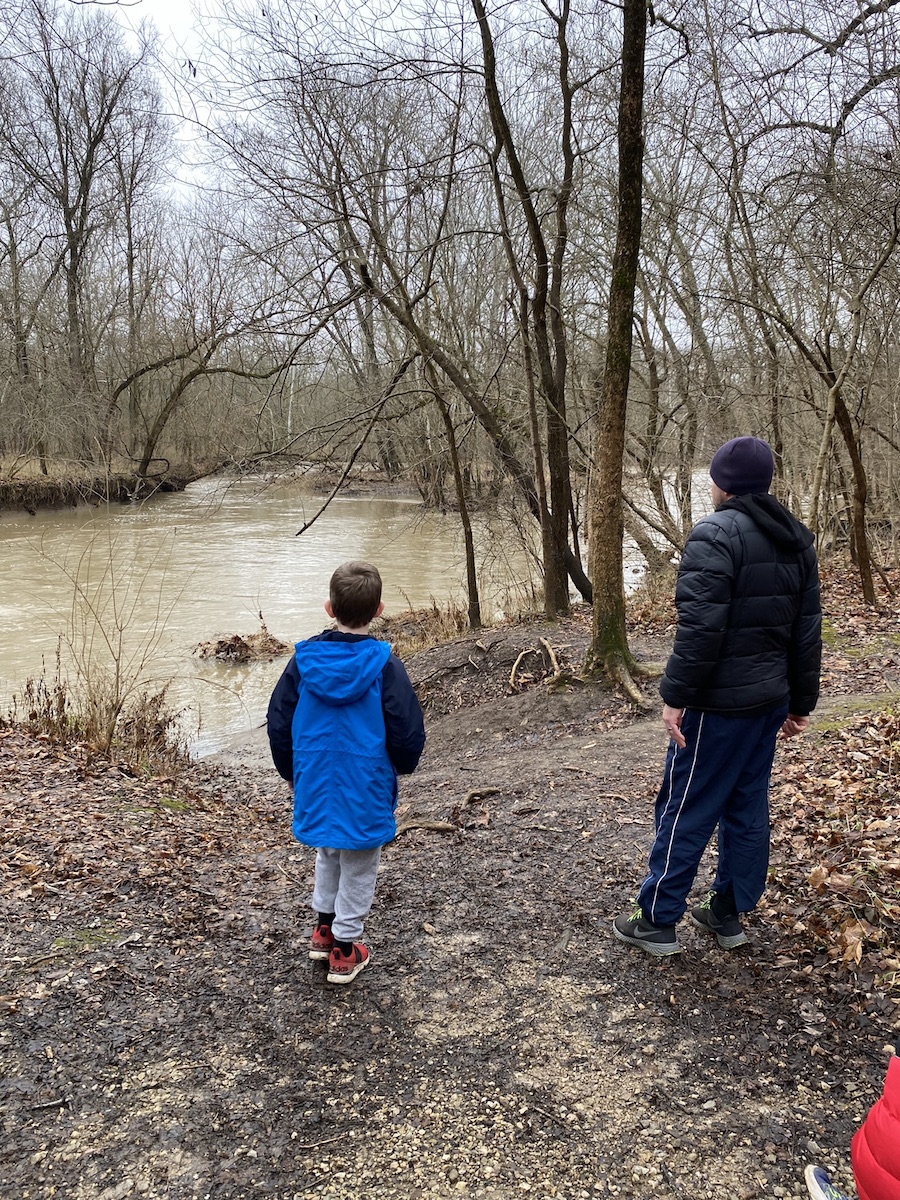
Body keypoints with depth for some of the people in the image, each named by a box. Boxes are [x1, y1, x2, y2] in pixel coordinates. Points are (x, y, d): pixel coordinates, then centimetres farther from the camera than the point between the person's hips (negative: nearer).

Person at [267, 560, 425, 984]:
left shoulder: (303, 660, -7)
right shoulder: (384, 666, -17)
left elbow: (278, 724, 1)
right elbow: (408, 733, -13)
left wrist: (293, 772, 16)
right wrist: (402, 767, 9)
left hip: (316, 784, 4)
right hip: (366, 789, -3)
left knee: (328, 852, 27)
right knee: (358, 867, 13)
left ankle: (324, 927, 37)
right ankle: (344, 949, 23)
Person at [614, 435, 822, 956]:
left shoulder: (716, 534, -16)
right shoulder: (797, 540, 10)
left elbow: (700, 626, -24)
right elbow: (807, 633, 12)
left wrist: (676, 694, -19)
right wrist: (800, 702, 18)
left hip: (718, 703, -8)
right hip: (770, 699, 8)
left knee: (685, 808, 2)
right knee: (748, 808, 15)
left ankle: (658, 921, 12)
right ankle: (729, 914, 26)